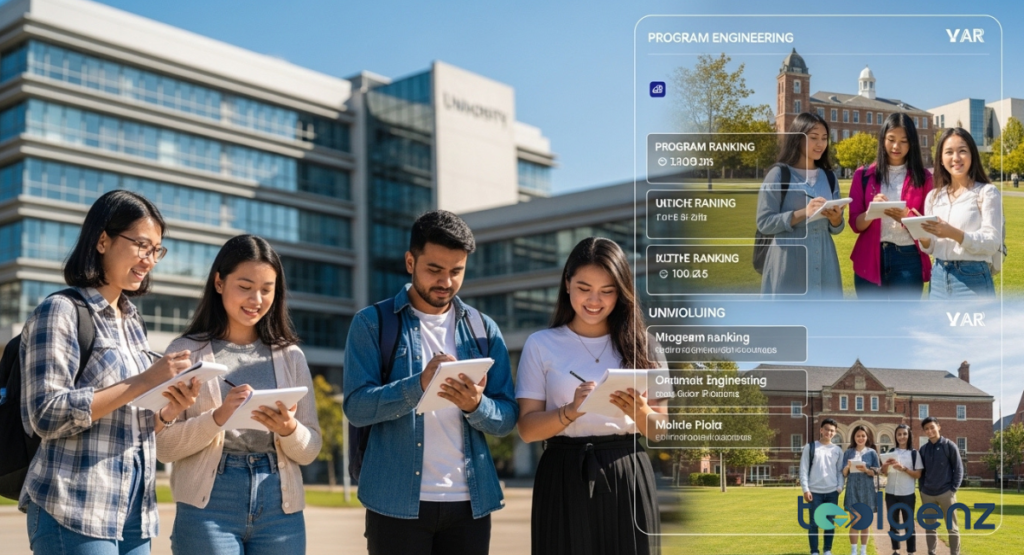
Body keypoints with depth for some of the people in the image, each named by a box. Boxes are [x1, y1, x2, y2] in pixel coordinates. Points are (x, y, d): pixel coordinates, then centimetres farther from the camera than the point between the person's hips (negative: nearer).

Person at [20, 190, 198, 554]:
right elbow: (46, 415, -15)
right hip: (76, 514, -7)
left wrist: (168, 411, -2)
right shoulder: (61, 311, -6)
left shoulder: (132, 322, 16)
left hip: (135, 515, 7)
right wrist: (143, 382, -19)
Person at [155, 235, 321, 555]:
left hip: (280, 510, 3)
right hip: (208, 508, -2)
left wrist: (289, 430, -13)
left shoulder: (290, 356, 9)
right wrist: (218, 417, -19)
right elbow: (163, 446, -4)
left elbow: (310, 450, 7)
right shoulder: (187, 351, 2)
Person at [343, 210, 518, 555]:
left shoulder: (484, 329, 9)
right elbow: (356, 406, -10)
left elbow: (507, 418, 5)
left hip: (469, 502, 3)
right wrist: (420, 384, -25)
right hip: (397, 502, -3)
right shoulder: (372, 324, 0)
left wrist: (475, 405, -17)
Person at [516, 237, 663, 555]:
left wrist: (639, 412, -15)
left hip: (628, 477, 1)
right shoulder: (541, 344, 2)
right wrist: (572, 410, -19)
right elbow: (527, 429, -3)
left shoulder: (640, 344, 6)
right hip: (565, 479, -1)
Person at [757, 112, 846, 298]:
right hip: (788, 266, -5)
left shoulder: (829, 177, 12)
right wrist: (803, 213, -20)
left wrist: (835, 219, -8)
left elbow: (836, 229, 15)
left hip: (823, 264, 5)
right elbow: (764, 223, -10)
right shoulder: (779, 175, -3)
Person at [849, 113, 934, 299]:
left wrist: (906, 218, -19)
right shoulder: (864, 175, 6)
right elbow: (855, 224, 3)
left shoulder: (923, 177, 4)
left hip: (908, 260, -1)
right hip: (869, 260, 1)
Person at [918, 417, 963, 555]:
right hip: (927, 494, 4)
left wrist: (953, 489, -9)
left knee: (952, 527, 2)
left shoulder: (949, 446, -3)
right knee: (929, 527, 9)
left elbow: (958, 468, -3)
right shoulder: (923, 449, 7)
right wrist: (922, 490, 6)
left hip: (946, 493, -4)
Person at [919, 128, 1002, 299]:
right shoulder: (933, 196, 11)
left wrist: (954, 234, -25)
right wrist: (923, 239, -10)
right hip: (938, 278, 5)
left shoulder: (987, 192, -4)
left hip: (973, 280, -5)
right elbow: (931, 248, 13)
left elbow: (992, 242, -11)